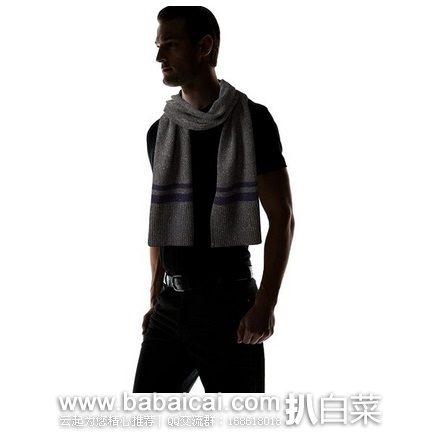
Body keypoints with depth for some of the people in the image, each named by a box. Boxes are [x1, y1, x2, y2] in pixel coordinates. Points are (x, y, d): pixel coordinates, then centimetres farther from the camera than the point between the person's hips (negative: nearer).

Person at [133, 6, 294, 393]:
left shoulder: (252, 120, -5)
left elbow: (282, 218, -7)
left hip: (228, 302, -5)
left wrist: (265, 305, -15)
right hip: (171, 303, 5)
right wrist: (155, 301, 14)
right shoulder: (160, 132, 11)